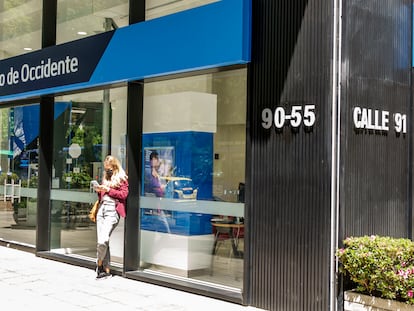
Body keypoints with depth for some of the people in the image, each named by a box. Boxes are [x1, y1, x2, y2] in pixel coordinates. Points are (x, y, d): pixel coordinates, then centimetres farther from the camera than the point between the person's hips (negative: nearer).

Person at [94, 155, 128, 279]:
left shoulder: (121, 178, 2)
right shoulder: (105, 178, 21)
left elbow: (124, 194, -7)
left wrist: (108, 189, -9)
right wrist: (99, 190, 8)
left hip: (112, 210, -7)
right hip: (102, 209, 7)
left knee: (102, 241, -18)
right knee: (101, 242, 2)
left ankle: (99, 264, 3)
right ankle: (106, 270, 7)